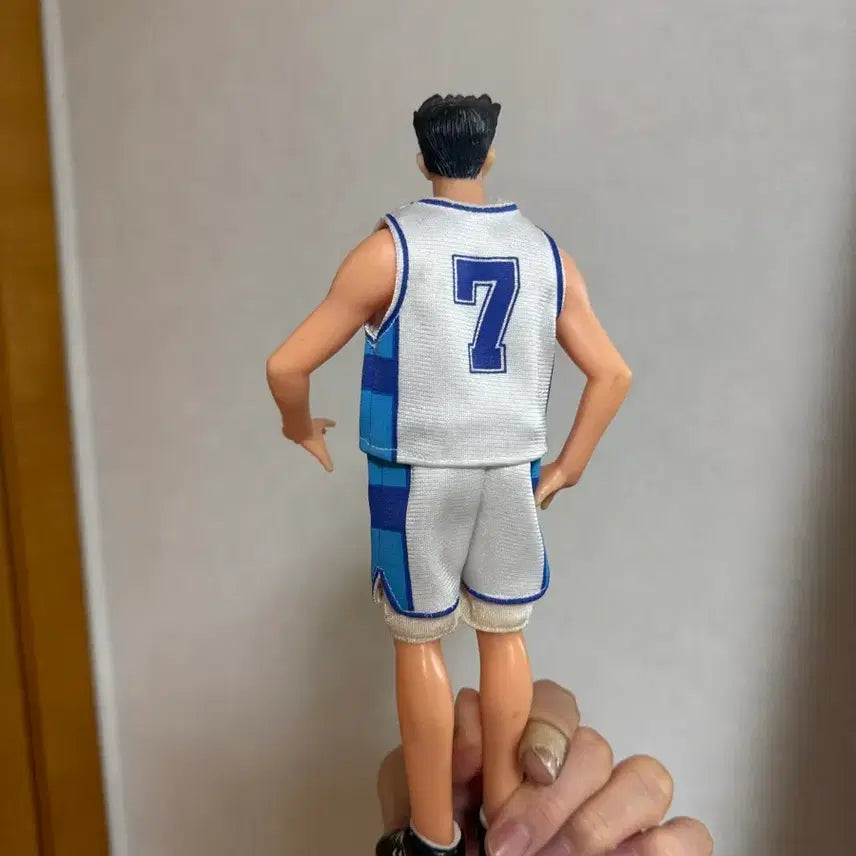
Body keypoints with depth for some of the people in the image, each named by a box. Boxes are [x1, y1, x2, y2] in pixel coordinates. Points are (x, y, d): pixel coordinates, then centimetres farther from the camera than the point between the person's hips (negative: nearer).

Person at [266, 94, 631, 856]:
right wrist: (567, 466, 11)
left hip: (419, 473, -3)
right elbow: (614, 374, 5)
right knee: (504, 635, 17)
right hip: (512, 472, 4)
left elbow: (287, 366, -11)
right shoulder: (545, 251, 4)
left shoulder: (391, 247, -8)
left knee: (419, 642, 11)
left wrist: (303, 428, 8)